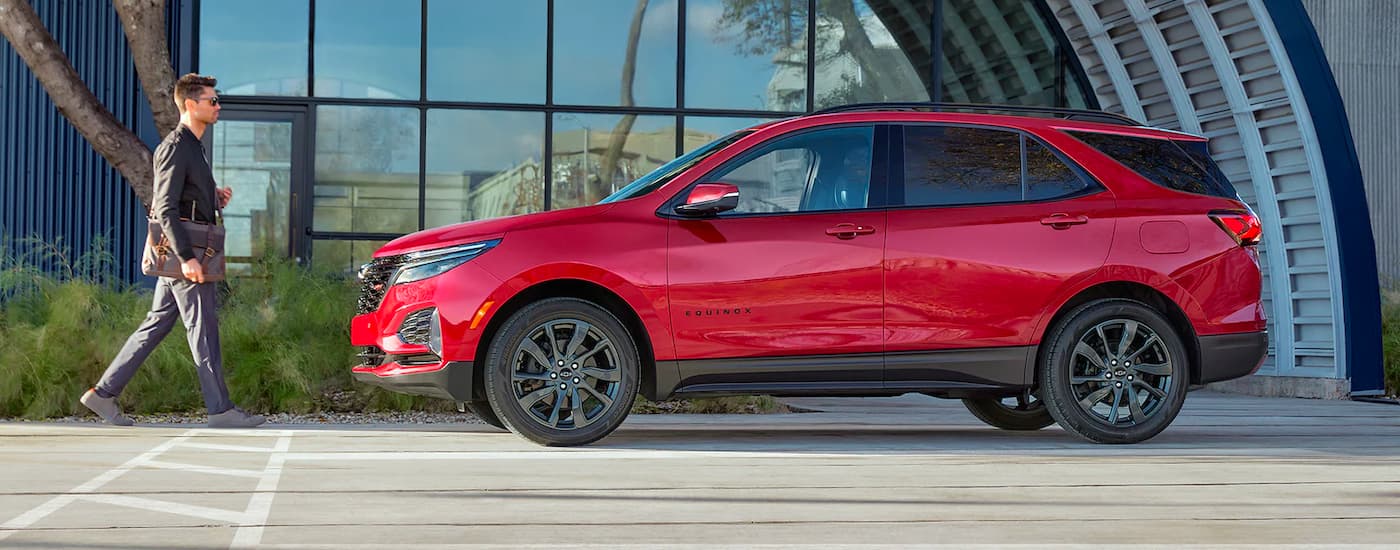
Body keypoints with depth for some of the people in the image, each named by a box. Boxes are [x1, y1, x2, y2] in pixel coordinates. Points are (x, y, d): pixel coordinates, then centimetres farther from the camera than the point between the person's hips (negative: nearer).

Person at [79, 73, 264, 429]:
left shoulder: (192, 146, 19)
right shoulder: (176, 148, -13)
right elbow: (166, 208, -19)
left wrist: (213, 196, 11)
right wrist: (187, 256, -25)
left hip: (181, 253, 10)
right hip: (182, 249, -10)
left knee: (156, 325, 10)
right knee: (203, 329, -6)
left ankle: (104, 393, 12)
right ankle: (220, 409, -3)